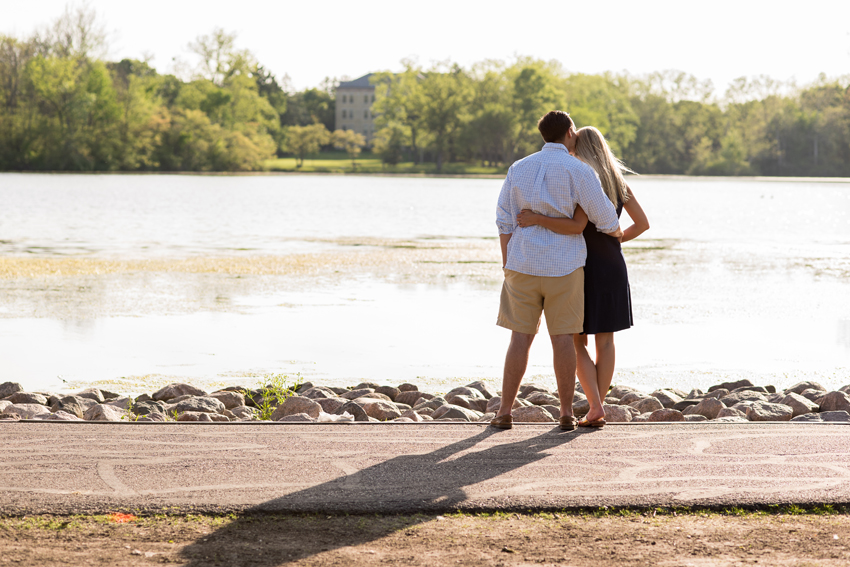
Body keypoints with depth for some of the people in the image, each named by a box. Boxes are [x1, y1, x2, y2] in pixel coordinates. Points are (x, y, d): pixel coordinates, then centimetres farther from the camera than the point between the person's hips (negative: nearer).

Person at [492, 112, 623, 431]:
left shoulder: (519, 168, 7)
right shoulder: (579, 170, -4)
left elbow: (505, 221, 5)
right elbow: (605, 218, -3)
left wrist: (507, 263, 10)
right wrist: (618, 234, 20)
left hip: (523, 264, 2)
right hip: (564, 265, -2)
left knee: (520, 338, 5)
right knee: (562, 339, 3)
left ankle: (505, 412, 5)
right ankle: (566, 414, 7)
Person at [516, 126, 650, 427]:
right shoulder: (619, 182, 7)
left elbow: (577, 226, -25)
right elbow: (642, 224, 9)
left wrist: (539, 220, -29)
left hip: (584, 266, -5)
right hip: (613, 266, 5)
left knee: (578, 343, 4)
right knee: (605, 340, 9)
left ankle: (595, 406, -8)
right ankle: (598, 408, 8)